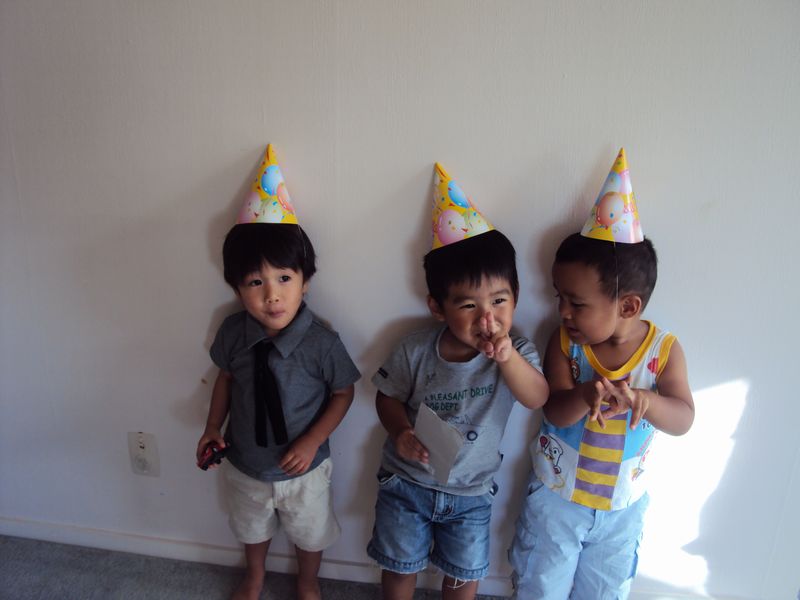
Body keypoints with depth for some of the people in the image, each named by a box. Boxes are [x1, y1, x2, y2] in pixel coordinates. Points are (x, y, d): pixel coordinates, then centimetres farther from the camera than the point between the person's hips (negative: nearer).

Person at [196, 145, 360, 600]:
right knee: (252, 528, 32)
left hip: (302, 469, -3)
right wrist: (213, 426, -6)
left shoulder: (321, 343, -30)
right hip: (244, 465, 3)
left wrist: (312, 442, -23)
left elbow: (343, 394, -17)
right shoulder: (233, 333, -20)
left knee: (309, 534, 26)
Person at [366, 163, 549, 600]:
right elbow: (389, 397, -5)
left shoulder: (516, 351, -17)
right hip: (407, 481, 0)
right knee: (400, 565, 21)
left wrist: (507, 358, -50)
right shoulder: (415, 351, -20)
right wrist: (401, 432, -24)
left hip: (471, 491, 1)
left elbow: (537, 398, -33)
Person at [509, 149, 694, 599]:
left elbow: (683, 419, -22)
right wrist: (585, 396, -47)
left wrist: (643, 399, -44)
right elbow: (554, 411, -24)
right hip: (556, 495, 0)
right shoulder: (565, 342, -17)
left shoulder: (664, 349, -16)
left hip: (622, 505, 1)